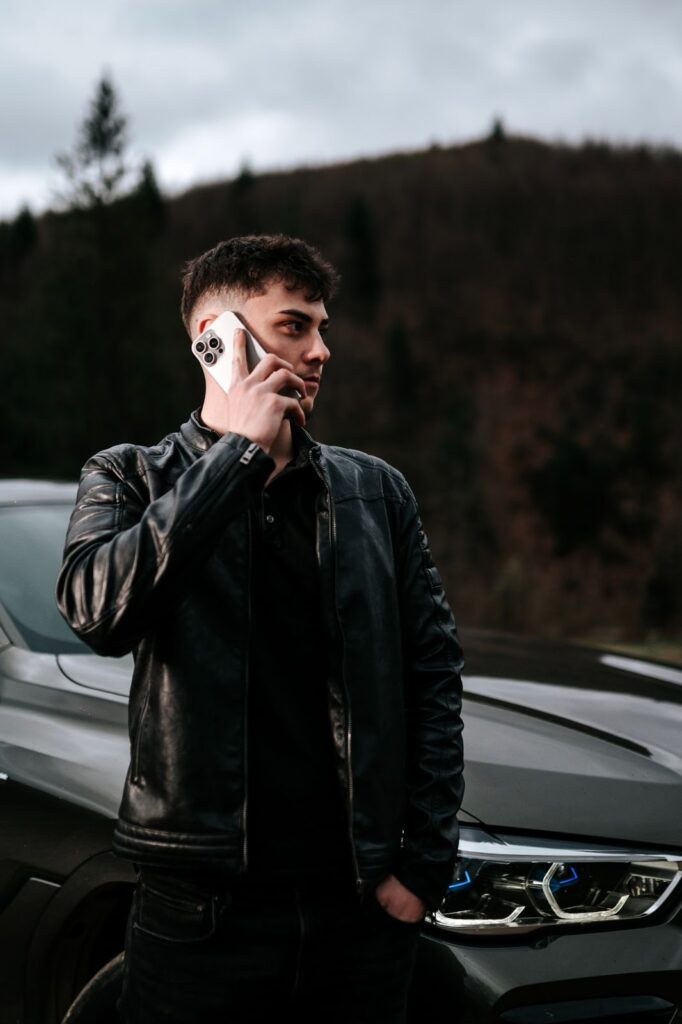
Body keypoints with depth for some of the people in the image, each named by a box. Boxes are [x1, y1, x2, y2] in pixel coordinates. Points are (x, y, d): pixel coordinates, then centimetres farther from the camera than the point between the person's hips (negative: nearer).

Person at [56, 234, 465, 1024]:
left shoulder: (376, 491, 10)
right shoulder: (130, 479, 3)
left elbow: (434, 670, 8)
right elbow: (99, 611, -18)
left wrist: (425, 860, 0)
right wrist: (237, 451, -15)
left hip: (363, 904, 3)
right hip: (204, 906, -2)